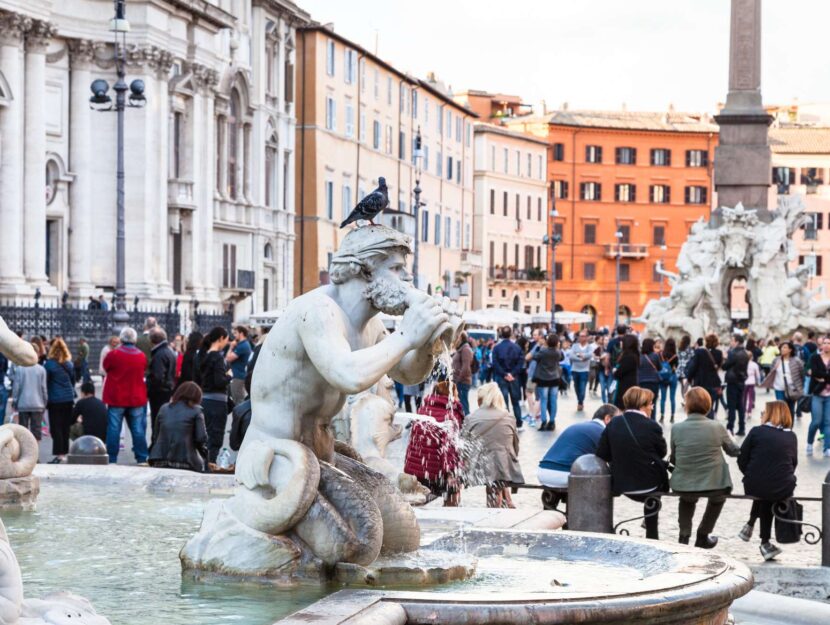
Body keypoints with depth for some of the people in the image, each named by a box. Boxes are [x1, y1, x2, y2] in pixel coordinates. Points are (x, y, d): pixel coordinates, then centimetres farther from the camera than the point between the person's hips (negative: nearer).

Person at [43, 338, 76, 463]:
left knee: (56, 428, -2)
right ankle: (65, 453, 14)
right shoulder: (69, 364, 6)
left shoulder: (49, 364, -10)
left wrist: (45, 400, 1)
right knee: (66, 427, 10)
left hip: (55, 400, -5)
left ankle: (59, 454, -8)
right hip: (68, 399, 5)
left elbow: (45, 383, -6)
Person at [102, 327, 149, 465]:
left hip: (116, 398, -3)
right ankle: (141, 458, 7)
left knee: (113, 429, 2)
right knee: (138, 430, 6)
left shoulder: (114, 354, -10)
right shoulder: (142, 356, 1)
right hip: (137, 399, 3)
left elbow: (105, 367, 4)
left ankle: (111, 459, 1)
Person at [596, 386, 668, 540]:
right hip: (649, 484, -5)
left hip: (622, 485, 5)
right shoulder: (652, 426, -14)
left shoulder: (613, 423, -4)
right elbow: (663, 452, -1)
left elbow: (602, 454, -1)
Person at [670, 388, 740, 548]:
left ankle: (684, 535, 31)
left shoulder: (676, 429, -9)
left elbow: (673, 459, 4)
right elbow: (733, 450, 10)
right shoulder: (717, 427, -9)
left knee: (687, 498, 38)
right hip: (714, 485, -1)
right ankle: (703, 536, 38)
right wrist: (743, 449, 34)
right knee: (718, 496, 36)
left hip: (682, 486, 1)